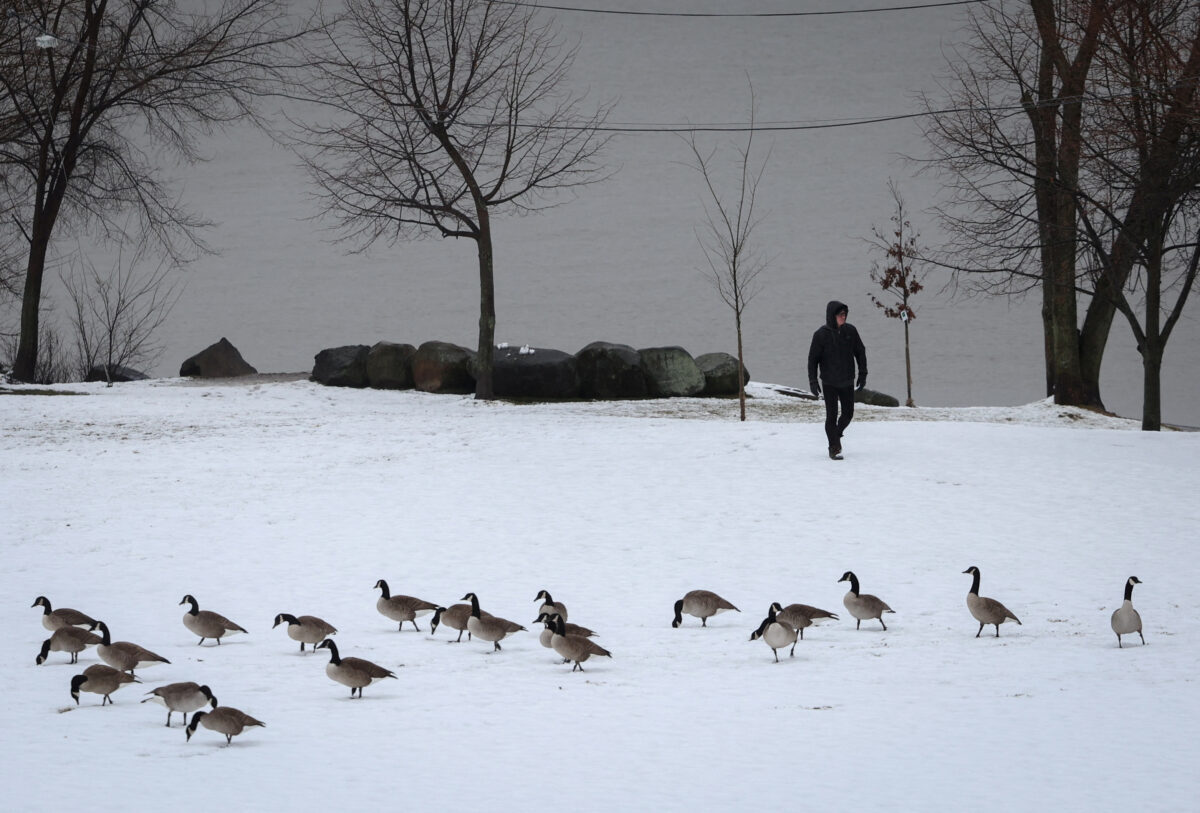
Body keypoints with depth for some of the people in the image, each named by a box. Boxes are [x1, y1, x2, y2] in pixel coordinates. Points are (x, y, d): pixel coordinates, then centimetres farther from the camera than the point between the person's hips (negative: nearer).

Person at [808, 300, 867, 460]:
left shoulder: (850, 331, -2)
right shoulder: (821, 334, -11)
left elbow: (860, 352, 8)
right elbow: (813, 359, -6)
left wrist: (863, 374, 7)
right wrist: (812, 381, -9)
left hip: (847, 381, 4)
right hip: (829, 383, -4)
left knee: (848, 414, 9)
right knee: (832, 415, -5)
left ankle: (837, 434, 36)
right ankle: (834, 448, 1)